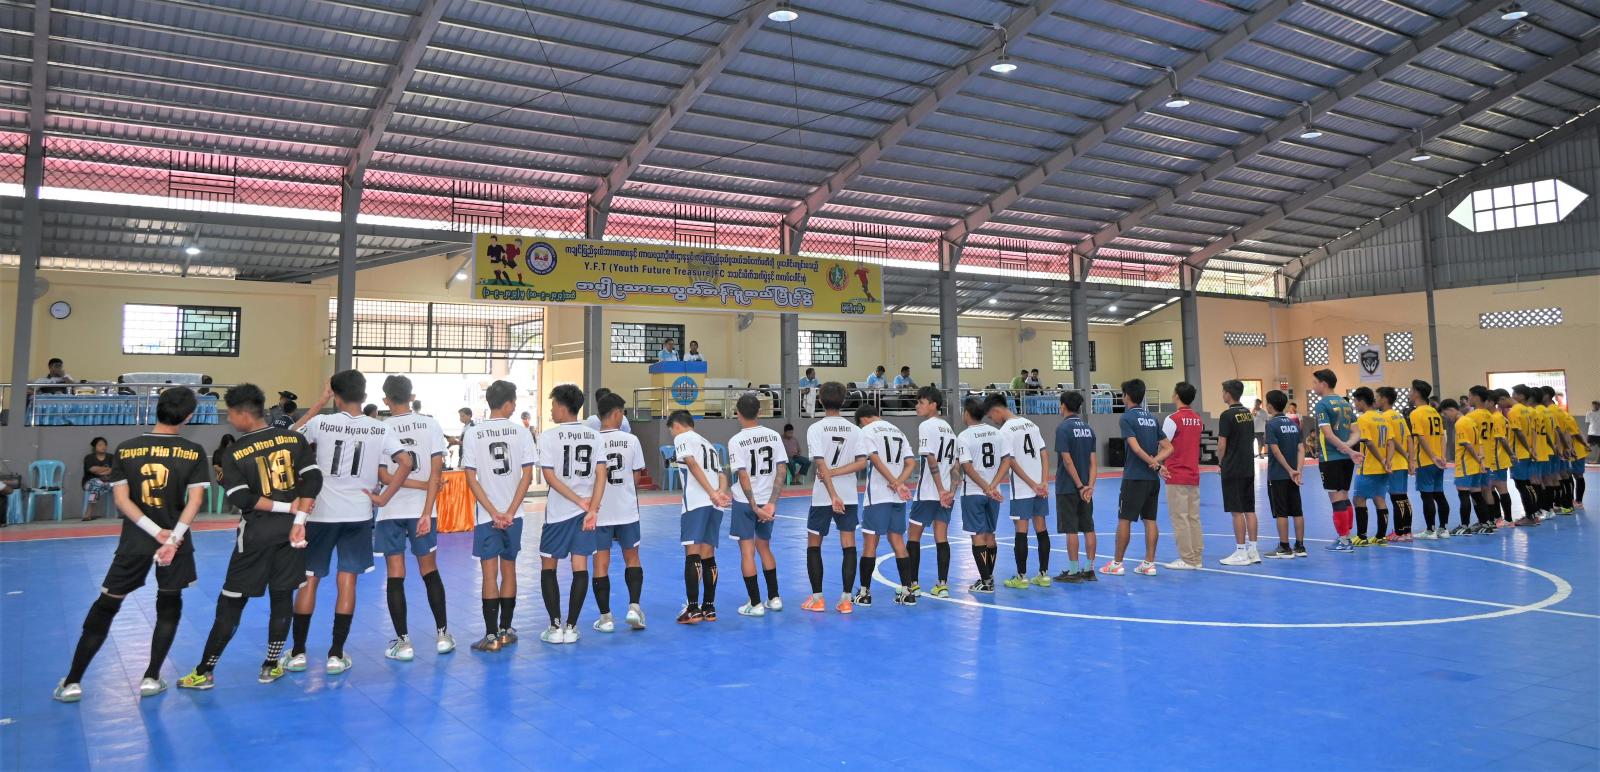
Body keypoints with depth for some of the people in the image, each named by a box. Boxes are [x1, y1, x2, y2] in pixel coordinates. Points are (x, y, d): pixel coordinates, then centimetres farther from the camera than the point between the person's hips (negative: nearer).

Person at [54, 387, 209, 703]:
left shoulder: (125, 450, -1)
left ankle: (72, 682, 15)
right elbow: (195, 499, -13)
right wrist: (173, 538, -14)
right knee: (169, 607, 15)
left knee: (104, 608, 13)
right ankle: (151, 678, 14)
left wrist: (157, 532, -10)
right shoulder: (194, 452, -5)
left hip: (134, 542, 1)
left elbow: (121, 499, -6)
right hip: (175, 541, -1)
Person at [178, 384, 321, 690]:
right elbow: (313, 480, -8)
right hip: (289, 529, 2)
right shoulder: (294, 439, -1)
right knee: (282, 597, 10)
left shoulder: (234, 453, -7)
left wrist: (287, 507, -9)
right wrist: (298, 519, -10)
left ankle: (205, 671, 15)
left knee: (231, 603, 7)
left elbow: (241, 499, -15)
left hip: (256, 533, -2)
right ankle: (271, 666, 17)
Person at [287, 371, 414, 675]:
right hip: (358, 515, 1)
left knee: (308, 579, 11)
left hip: (320, 513, -1)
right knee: (347, 581, 6)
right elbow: (405, 463, -11)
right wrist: (383, 498, -4)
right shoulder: (380, 429, -4)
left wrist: (319, 403, 12)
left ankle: (298, 653, 18)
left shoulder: (321, 422, -7)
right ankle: (336, 655, 9)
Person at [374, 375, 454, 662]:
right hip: (422, 509, 1)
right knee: (429, 570, 13)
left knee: (395, 575, 5)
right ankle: (442, 635, 15)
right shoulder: (431, 425, -3)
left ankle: (403, 642, 7)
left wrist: (424, 485, -3)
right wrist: (426, 512, -9)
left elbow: (384, 477, -9)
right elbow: (436, 472, -9)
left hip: (391, 511, -1)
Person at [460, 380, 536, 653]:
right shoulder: (521, 431, -2)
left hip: (486, 516, -1)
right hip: (513, 514, 2)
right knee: (509, 570, 13)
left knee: (490, 573, 1)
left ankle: (492, 636, 1)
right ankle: (505, 630, 21)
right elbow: (527, 476, -5)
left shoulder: (473, 433, -3)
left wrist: (494, 513, -6)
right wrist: (509, 512, -5)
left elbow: (471, 478, -6)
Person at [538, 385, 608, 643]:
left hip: (558, 512, -3)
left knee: (548, 567, 11)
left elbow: (550, 477, -11)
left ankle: (555, 627, 7)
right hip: (586, 511, 3)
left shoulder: (549, 436, -7)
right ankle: (571, 627, 7)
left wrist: (580, 502, -9)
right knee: (580, 568, 5)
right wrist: (592, 509, -9)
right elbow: (601, 474, -5)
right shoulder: (594, 436, 3)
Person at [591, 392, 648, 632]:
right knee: (632, 557, 16)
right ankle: (634, 608, 7)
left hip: (600, 511, -1)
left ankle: (605, 617, 9)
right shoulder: (631, 440, -6)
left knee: (601, 563, 6)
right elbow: (636, 477, 0)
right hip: (627, 509, 1)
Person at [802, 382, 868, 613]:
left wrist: (833, 495, -19)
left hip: (822, 497, -2)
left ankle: (817, 598, 12)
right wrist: (835, 473, -8)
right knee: (848, 546, 5)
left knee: (813, 545, 10)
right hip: (849, 496, 2)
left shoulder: (815, 429, -7)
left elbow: (821, 465, -16)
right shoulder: (854, 429, 2)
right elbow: (862, 462, -8)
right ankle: (846, 599, 3)